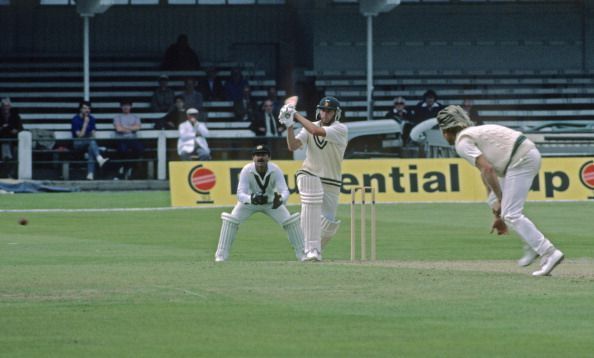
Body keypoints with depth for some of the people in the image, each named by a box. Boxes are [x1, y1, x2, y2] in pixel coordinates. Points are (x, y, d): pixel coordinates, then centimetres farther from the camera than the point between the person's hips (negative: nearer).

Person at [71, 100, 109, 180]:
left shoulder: (91, 119, 9)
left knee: (91, 148, -33)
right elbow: (80, 136, -14)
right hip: (78, 143, -4)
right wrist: (85, 123, -19)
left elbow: (93, 135, 10)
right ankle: (100, 159, -60)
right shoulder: (75, 119, -7)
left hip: (89, 142, 4)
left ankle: (90, 174, -42)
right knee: (92, 142, -34)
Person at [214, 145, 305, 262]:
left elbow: (285, 191, -36)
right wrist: (251, 199, -60)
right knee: (230, 220, -21)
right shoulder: (247, 171, -30)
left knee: (291, 221, -12)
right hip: (249, 201, -1)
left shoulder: (275, 170, -28)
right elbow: (240, 194, -36)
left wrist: (280, 199, -61)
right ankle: (221, 255, -12)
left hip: (271, 202, 1)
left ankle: (301, 254, 4)